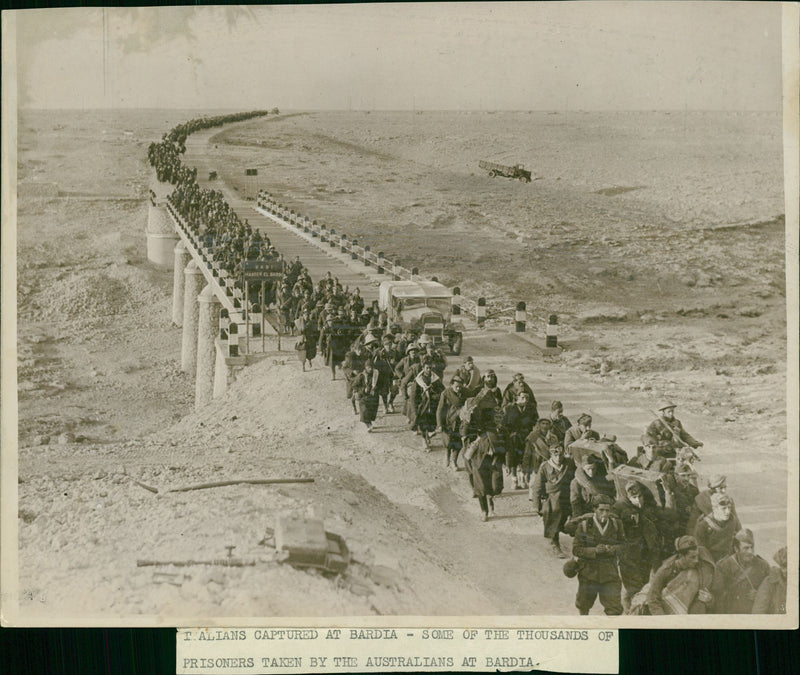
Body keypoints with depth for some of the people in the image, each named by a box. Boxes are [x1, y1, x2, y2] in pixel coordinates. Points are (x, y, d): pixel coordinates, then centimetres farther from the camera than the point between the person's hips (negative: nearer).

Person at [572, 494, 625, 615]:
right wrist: (594, 551, -25)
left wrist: (611, 549, -16)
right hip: (589, 572, 0)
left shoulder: (616, 524, -5)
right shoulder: (584, 525, -12)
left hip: (609, 573, 0)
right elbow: (576, 550, -10)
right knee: (583, 605, 19)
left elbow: (622, 545, 6)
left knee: (614, 608, -8)